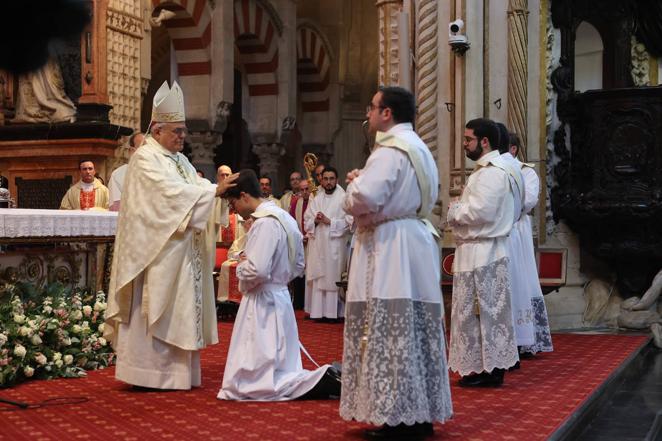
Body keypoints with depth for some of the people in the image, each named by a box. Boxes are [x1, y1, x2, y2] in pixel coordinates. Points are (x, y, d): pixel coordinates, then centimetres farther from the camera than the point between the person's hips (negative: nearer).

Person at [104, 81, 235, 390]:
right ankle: (149, 371, 1)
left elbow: (196, 190, 8)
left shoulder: (179, 159, 16)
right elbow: (172, 193, -21)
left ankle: (173, 369, 15)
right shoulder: (145, 158, -10)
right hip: (157, 252, -9)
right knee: (154, 309, -5)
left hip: (181, 253, 9)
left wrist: (221, 191, -10)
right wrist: (214, 191, -22)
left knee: (178, 310, 9)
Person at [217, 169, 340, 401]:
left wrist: (240, 266, -8)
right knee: (277, 369, 14)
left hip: (262, 303, -10)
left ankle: (320, 383, -12)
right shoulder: (284, 218, 11)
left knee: (252, 382, -6)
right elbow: (298, 266, 19)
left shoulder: (265, 223, -19)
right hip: (279, 297, 10)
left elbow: (256, 270, -27)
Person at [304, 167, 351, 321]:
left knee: (334, 277, -6)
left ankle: (335, 312, -2)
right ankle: (319, 311, 6)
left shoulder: (344, 198, -1)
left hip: (335, 245, -5)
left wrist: (329, 221, -13)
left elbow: (349, 221, -9)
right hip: (317, 245, 5)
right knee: (318, 278, 3)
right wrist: (315, 221, -7)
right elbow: (307, 222, 13)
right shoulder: (315, 200, 16)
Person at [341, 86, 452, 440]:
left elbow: (362, 199, -24)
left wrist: (355, 182, -2)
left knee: (389, 332, -5)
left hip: (389, 249, -10)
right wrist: (364, 182, 12)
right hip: (415, 244, 10)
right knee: (414, 331, 11)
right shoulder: (418, 148, 17)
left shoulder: (390, 150, -14)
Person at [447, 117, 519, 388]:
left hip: (482, 252, -10)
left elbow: (481, 210, -24)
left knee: (483, 310, -4)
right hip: (477, 250, 10)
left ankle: (488, 370, 3)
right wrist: (460, 208, 4)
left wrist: (454, 210, -9)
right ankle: (486, 368, 18)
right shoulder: (487, 168, 18)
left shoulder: (492, 171, -15)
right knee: (481, 311, 12)